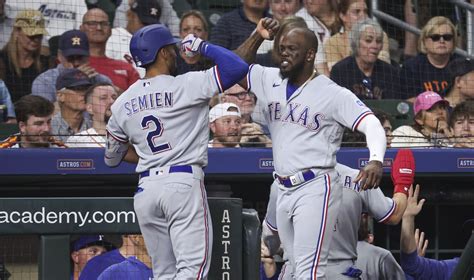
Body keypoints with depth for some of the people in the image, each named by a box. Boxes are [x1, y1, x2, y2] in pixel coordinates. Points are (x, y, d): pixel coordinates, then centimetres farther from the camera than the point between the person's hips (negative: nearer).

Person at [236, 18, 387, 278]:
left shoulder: (333, 93, -10)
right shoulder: (270, 80, 9)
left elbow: (372, 124, -17)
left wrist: (376, 161, -37)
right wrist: (257, 36, 2)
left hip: (316, 188, -7)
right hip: (284, 189, 7)